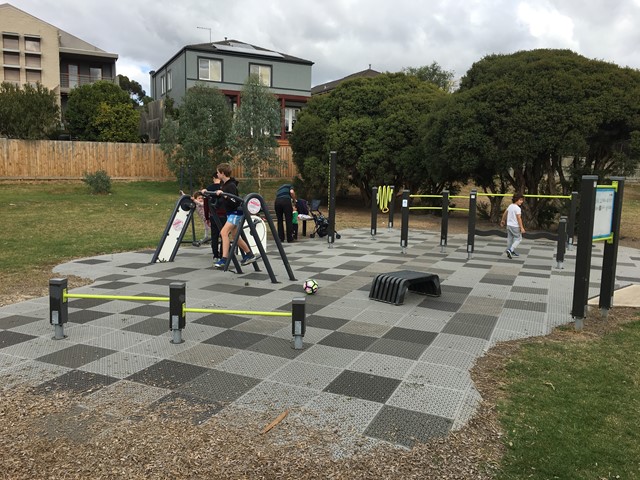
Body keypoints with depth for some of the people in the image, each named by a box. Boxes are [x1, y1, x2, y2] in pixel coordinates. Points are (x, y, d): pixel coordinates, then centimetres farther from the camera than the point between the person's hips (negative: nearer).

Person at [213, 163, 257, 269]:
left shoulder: (231, 186, -21)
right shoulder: (222, 184, 6)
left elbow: (234, 202, -28)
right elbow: (218, 193, 25)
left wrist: (222, 194, -34)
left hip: (236, 213, -10)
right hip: (230, 212, 10)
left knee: (224, 232, -20)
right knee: (235, 236, 14)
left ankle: (224, 259, -21)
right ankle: (249, 255, 25)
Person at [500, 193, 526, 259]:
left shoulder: (510, 206, 6)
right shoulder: (518, 208, -19)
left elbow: (505, 213, 18)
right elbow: (519, 218, -22)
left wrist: (503, 220, 35)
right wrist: (521, 228, -20)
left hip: (509, 225, 8)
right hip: (515, 226, -8)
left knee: (510, 238, 16)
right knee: (518, 239, 3)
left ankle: (510, 252, 25)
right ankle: (510, 250, -11)